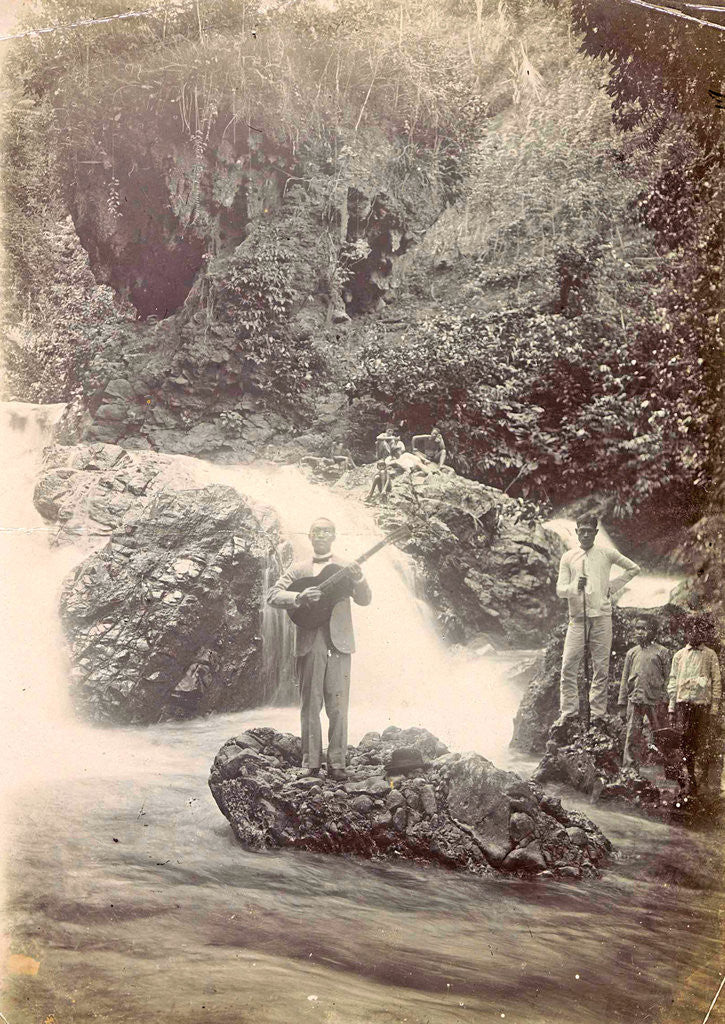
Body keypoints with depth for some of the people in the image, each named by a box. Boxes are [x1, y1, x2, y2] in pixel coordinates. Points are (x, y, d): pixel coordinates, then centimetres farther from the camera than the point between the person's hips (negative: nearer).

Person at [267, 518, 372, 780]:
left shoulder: (345, 568, 12)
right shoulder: (298, 569, 10)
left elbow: (365, 600, 2)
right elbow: (273, 596, 1)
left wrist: (358, 579, -18)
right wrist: (299, 597, -18)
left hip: (338, 643, 0)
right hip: (309, 644, 0)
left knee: (338, 707, 0)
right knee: (310, 706, 3)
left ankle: (336, 763, 5)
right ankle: (311, 764, 10)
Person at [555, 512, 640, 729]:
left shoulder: (607, 554, 6)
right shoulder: (568, 557, 8)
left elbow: (634, 568, 18)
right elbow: (560, 589, 3)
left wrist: (614, 587, 8)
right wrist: (575, 587, -18)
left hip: (601, 616, 0)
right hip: (577, 617, 0)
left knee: (601, 667, 1)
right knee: (568, 666, -7)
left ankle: (598, 713, 8)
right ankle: (568, 711, 2)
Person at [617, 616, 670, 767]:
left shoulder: (662, 652, 4)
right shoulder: (632, 652, 12)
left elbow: (667, 679, 2)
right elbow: (625, 679, 13)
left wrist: (668, 704, -4)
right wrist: (622, 704, 8)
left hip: (656, 700, -2)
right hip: (635, 700, 2)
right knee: (632, 736, -2)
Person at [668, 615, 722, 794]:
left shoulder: (710, 655, 9)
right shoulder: (679, 655, 15)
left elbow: (716, 683, 6)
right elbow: (672, 681, 14)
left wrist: (715, 709, -1)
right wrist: (672, 707, 7)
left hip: (702, 704, -2)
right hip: (683, 703, 2)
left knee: (702, 743, -5)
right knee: (686, 742, -1)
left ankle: (706, 779, 1)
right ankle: (690, 776, 7)